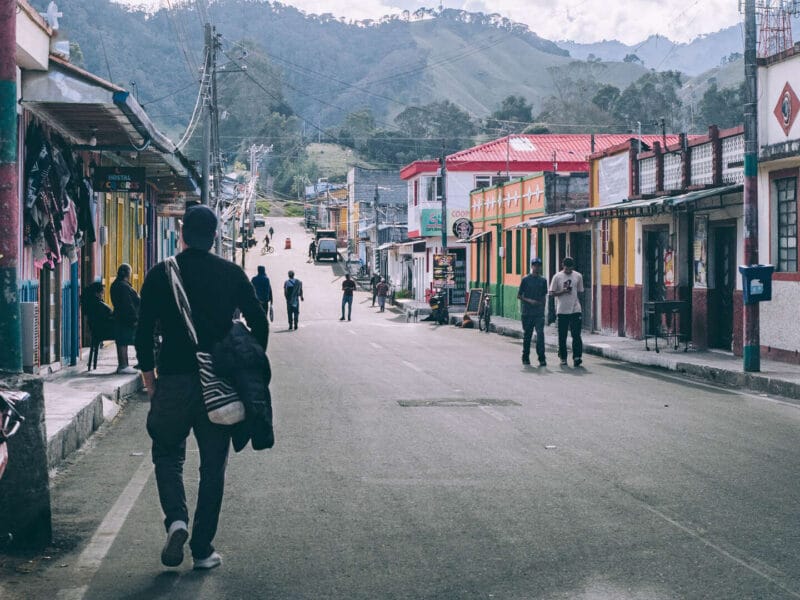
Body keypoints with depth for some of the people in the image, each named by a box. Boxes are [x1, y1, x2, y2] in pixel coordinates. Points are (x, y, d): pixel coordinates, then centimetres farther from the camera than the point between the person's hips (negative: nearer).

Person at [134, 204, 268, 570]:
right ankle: (203, 550, 9)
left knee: (168, 454, 17)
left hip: (174, 380, -1)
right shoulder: (232, 274, 3)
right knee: (213, 465, 9)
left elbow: (144, 334, -3)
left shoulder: (160, 275, 0)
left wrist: (149, 379, 8)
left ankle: (176, 520, -7)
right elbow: (259, 324, 2)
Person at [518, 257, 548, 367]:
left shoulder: (543, 280, 10)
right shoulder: (526, 279, 0)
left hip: (539, 312, 2)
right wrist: (529, 300, -13)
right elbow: (519, 296, 1)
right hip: (527, 312, -2)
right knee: (527, 335, 7)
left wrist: (543, 309, 13)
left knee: (540, 334, -11)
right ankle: (525, 358, 20)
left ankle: (542, 358, -14)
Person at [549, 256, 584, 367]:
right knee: (562, 336, 6)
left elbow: (580, 291, 15)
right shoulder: (557, 277, 1)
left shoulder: (578, 276, 7)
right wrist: (563, 291, -13)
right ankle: (563, 357, 16)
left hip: (575, 310, 1)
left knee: (576, 335, -7)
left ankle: (577, 357, -7)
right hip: (562, 311, -1)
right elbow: (552, 293, 0)